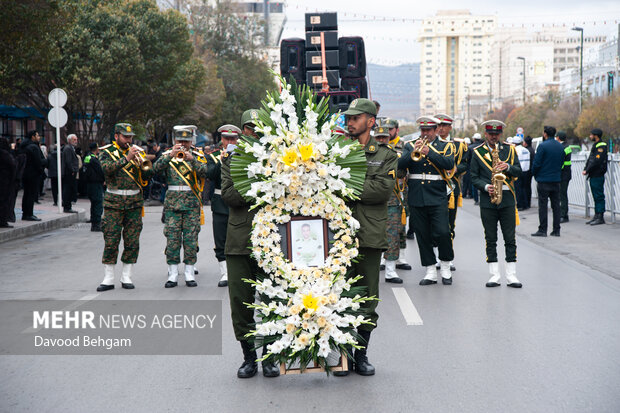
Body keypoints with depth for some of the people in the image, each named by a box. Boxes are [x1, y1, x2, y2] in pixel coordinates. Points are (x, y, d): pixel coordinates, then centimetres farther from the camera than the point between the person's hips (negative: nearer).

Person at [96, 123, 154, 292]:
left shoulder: (136, 151, 12)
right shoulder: (107, 151, 3)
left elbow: (147, 177, 5)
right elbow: (107, 168, -18)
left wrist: (141, 163, -13)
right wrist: (126, 158, -27)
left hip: (134, 202, 3)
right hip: (114, 202, -3)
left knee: (132, 242, 2)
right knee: (111, 241, -4)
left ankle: (127, 277, 11)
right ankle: (108, 279, 3)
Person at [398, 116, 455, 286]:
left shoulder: (445, 146, 8)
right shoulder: (410, 145, 12)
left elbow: (449, 164, -11)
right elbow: (400, 165, -2)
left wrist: (429, 152, -19)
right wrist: (413, 152, -17)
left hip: (437, 197, -2)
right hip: (416, 198, 2)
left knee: (442, 233, -10)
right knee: (423, 236, 4)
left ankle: (446, 268, 9)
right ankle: (430, 272, 11)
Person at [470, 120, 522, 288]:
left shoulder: (509, 150, 9)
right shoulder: (477, 152, 6)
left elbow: (518, 171, 4)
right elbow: (474, 177, 4)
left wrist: (508, 167, -15)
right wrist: (486, 187, -12)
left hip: (507, 199, 0)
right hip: (487, 201, 0)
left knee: (510, 239, 0)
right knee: (490, 239, 2)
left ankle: (511, 275, 4)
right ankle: (495, 275, 7)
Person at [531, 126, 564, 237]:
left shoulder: (542, 146, -13)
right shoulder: (560, 146, 8)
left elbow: (536, 163, -13)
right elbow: (562, 162, 12)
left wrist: (534, 174, 3)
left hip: (544, 180, -6)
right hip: (556, 179, 6)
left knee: (542, 205, -2)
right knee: (556, 205, 9)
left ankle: (542, 230, -2)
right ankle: (556, 230, 10)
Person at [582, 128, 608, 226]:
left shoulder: (601, 146, -13)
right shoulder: (595, 145, 18)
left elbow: (597, 161, -21)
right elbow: (590, 159, 18)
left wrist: (587, 170, -17)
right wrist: (585, 169, 4)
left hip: (598, 176, -10)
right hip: (593, 175, 10)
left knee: (599, 196, -7)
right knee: (596, 196, 12)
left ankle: (600, 217, -6)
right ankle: (596, 216, 16)